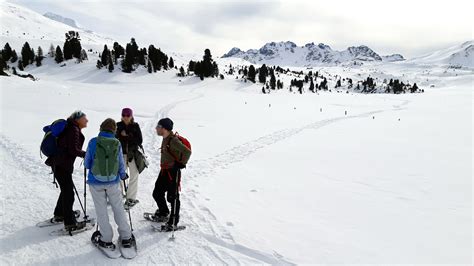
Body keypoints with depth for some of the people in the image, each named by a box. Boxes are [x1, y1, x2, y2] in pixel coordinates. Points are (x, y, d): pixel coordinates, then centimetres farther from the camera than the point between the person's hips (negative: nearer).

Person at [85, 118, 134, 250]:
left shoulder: (93, 142, -9)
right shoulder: (117, 143, -6)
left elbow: (87, 163, 0)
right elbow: (121, 163, 3)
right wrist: (123, 175, 22)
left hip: (96, 182, -1)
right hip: (113, 182, 1)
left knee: (101, 211, 10)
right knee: (118, 209, 13)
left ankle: (107, 240, 16)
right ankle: (126, 238, 18)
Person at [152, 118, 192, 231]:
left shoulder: (173, 140, -22)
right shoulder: (165, 139, 8)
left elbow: (187, 152, -29)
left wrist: (181, 164, -20)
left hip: (173, 172, -10)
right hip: (164, 171, 10)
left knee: (172, 197, 1)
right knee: (157, 193, 18)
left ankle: (173, 222, 13)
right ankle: (164, 213, 40)